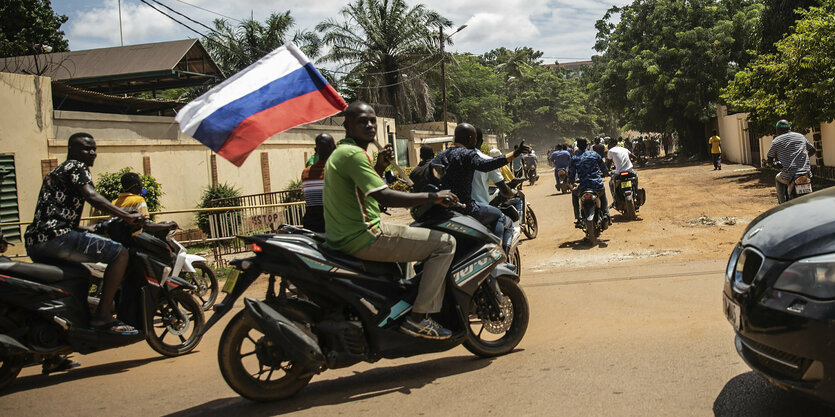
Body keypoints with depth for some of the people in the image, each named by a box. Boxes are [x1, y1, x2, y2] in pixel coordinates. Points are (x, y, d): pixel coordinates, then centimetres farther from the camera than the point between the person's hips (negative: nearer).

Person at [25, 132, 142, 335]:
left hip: (34, 243, 11)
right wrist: (126, 216, -27)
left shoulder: (55, 172, 30)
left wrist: (85, 229, 42)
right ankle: (102, 316, -20)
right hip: (55, 237, -11)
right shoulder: (76, 166, 1)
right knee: (119, 253, -16)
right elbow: (91, 196, -19)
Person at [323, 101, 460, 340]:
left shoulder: (339, 153, 18)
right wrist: (433, 197, -18)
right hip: (363, 239, -11)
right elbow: (384, 197, -26)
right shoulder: (353, 153, -16)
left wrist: (380, 166, 13)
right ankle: (418, 318, -11)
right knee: (445, 243, -11)